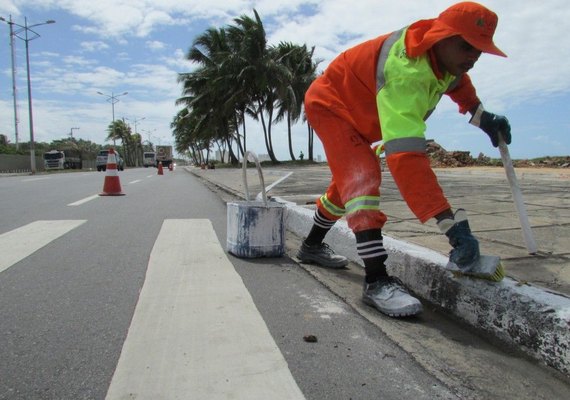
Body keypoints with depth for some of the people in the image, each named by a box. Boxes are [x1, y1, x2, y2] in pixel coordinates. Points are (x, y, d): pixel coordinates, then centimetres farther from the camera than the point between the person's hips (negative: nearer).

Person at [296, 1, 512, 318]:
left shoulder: (441, 51, -11)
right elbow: (406, 156, -49)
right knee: (362, 177, -28)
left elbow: (454, 77, 16)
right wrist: (452, 223, -51)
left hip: (356, 112, 10)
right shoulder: (405, 70, -39)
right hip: (329, 104, -9)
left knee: (349, 180, 17)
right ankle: (376, 282, -28)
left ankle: (312, 246, 36)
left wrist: (479, 113, 0)